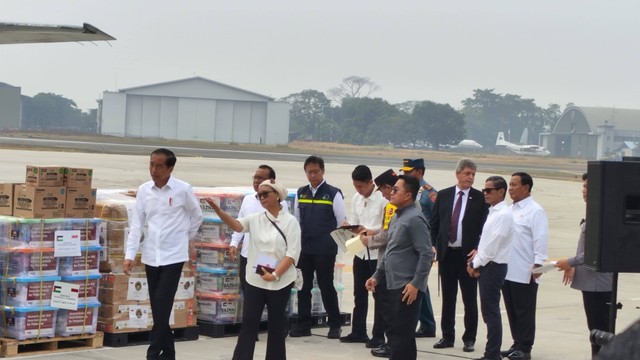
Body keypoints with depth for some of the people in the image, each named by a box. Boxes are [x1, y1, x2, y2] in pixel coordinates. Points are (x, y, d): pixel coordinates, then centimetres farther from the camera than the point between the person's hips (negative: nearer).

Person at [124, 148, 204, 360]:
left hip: (173, 256, -4)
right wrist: (130, 255, -3)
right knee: (158, 309, 8)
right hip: (151, 256, 4)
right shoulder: (144, 190, 1)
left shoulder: (183, 190, -8)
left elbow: (197, 216, 7)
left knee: (162, 307, -11)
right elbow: (137, 223, 3)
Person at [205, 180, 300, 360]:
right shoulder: (255, 219, 6)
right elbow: (237, 225, -14)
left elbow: (292, 253, -8)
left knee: (276, 324, 8)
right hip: (255, 280, 2)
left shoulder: (290, 221, -3)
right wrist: (217, 209, -31)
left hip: (280, 282, -2)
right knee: (249, 322, -1)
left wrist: (275, 275, -17)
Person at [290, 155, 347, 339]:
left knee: (326, 286, 1)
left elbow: (342, 221, -2)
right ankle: (303, 325, 14)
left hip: (325, 249, -4)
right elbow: (296, 220, 15)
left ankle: (334, 325, 12)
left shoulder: (333, 194, -4)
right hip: (303, 247, 4)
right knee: (303, 286, 6)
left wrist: (338, 243, -6)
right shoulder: (301, 193, 9)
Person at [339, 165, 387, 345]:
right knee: (359, 294, 13)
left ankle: (378, 335, 9)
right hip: (361, 251, 7)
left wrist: (369, 231, -25)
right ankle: (358, 332, 21)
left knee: (379, 295, 3)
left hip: (378, 253, -6)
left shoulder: (382, 199, -14)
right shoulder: (356, 199, 7)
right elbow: (354, 222, 12)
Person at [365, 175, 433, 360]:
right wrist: (377, 276, 18)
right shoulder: (396, 217, 15)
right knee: (403, 333, 13)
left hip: (408, 287, -9)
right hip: (394, 285, 9)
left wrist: (416, 284, -20)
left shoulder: (414, 219, -13)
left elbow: (426, 254, -18)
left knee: (400, 333, -7)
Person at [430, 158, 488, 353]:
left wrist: (478, 249, -12)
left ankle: (469, 339, 11)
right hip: (446, 253, 3)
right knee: (447, 298, 9)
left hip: (468, 254, -3)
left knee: (469, 299, 3)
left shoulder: (480, 198, -2)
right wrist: (433, 247, -1)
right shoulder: (443, 196, 6)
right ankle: (447, 337, 17)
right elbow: (434, 224, 9)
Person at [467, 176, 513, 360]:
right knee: (489, 311, 11)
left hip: (493, 267, -9)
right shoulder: (492, 212, 15)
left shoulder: (503, 215, -15)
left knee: (491, 312, -5)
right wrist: (475, 262, 6)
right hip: (485, 266, 9)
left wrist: (476, 264, -9)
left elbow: (493, 245, -18)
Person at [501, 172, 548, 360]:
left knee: (524, 311, -1)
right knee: (512, 310, 12)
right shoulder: (510, 210, 15)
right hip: (507, 270, 8)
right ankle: (517, 344, 21)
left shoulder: (535, 211, -10)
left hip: (524, 272, -8)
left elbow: (540, 239, -14)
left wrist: (538, 264, -19)